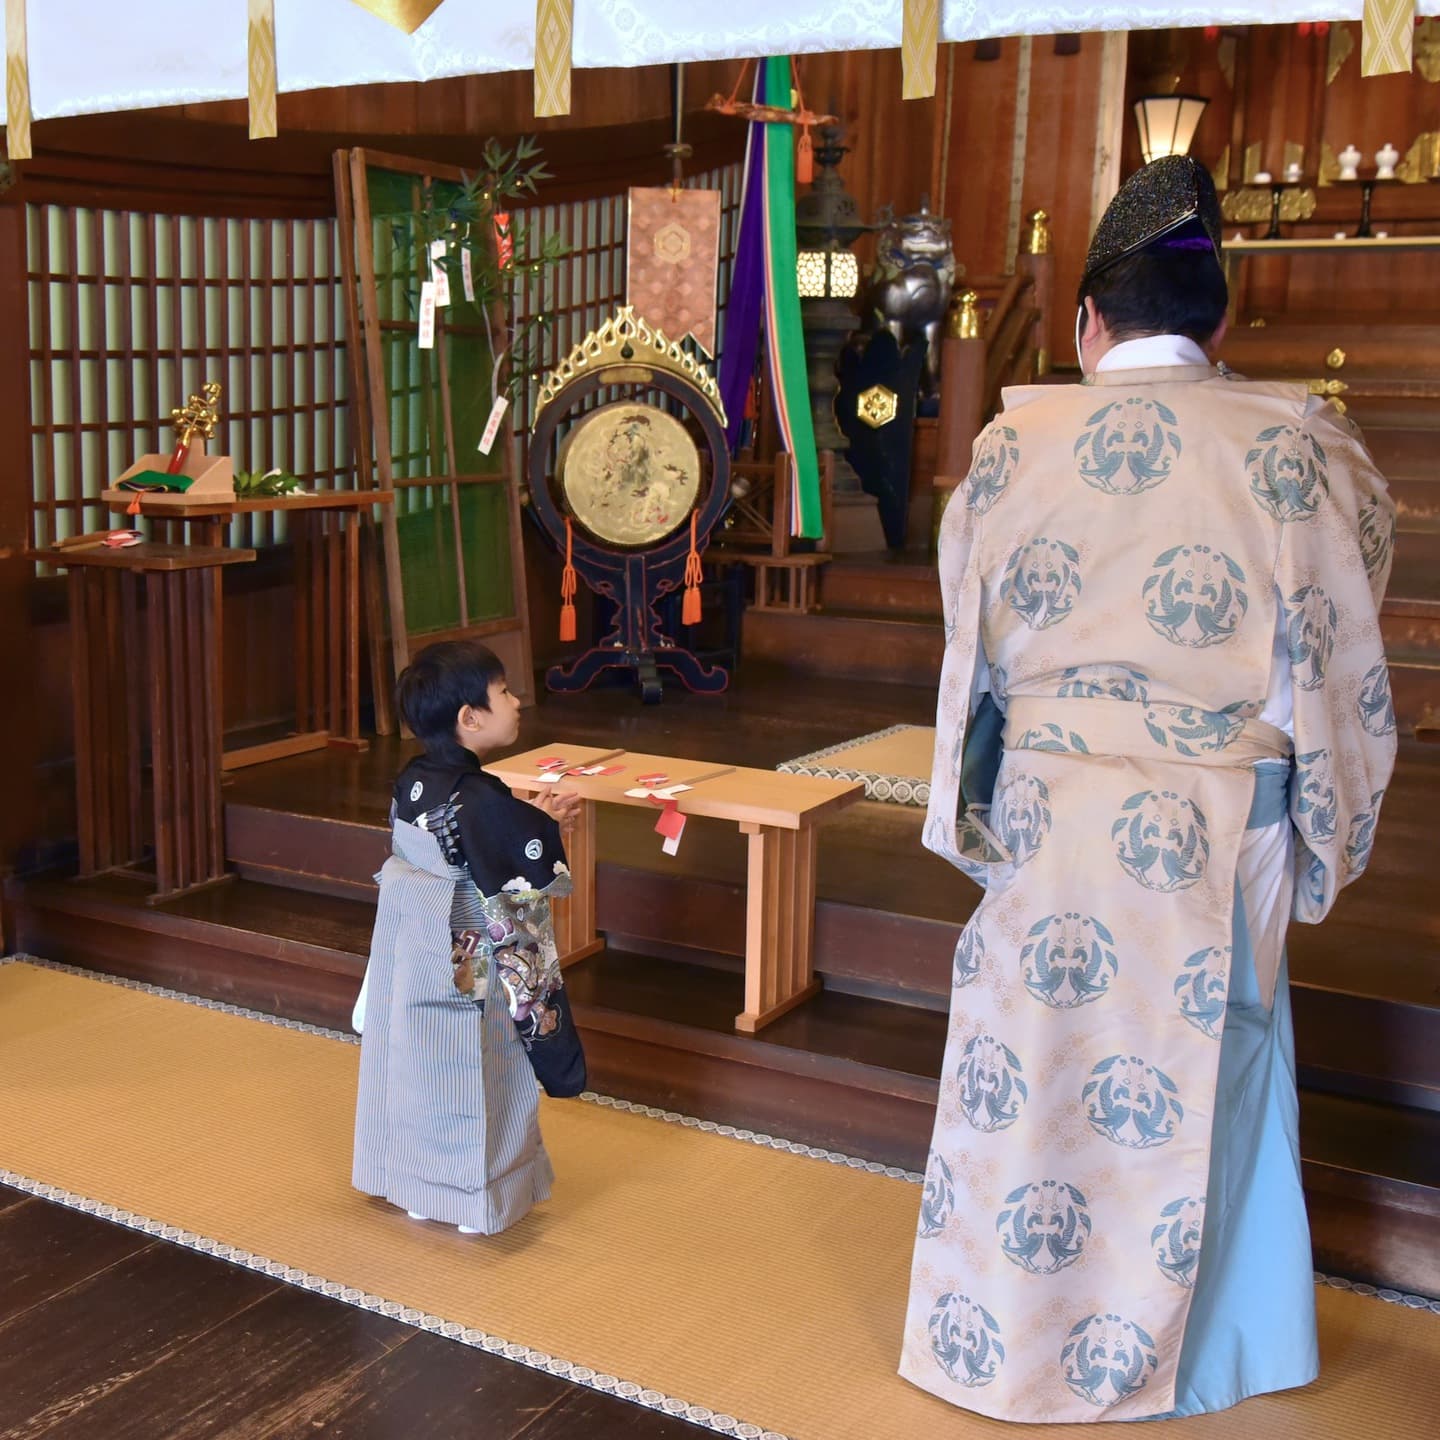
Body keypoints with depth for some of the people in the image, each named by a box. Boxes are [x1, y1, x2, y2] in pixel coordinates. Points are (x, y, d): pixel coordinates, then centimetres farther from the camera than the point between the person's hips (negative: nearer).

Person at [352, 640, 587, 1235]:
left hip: (407, 957, 8)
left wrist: (528, 818, 8)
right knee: (471, 1078, 8)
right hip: (469, 970, -8)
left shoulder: (410, 783, 0)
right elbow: (531, 879, -21)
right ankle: (477, 1198, 22)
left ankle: (417, 1185, 33)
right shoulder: (482, 799, -26)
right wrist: (546, 824, -5)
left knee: (415, 1065, 18)